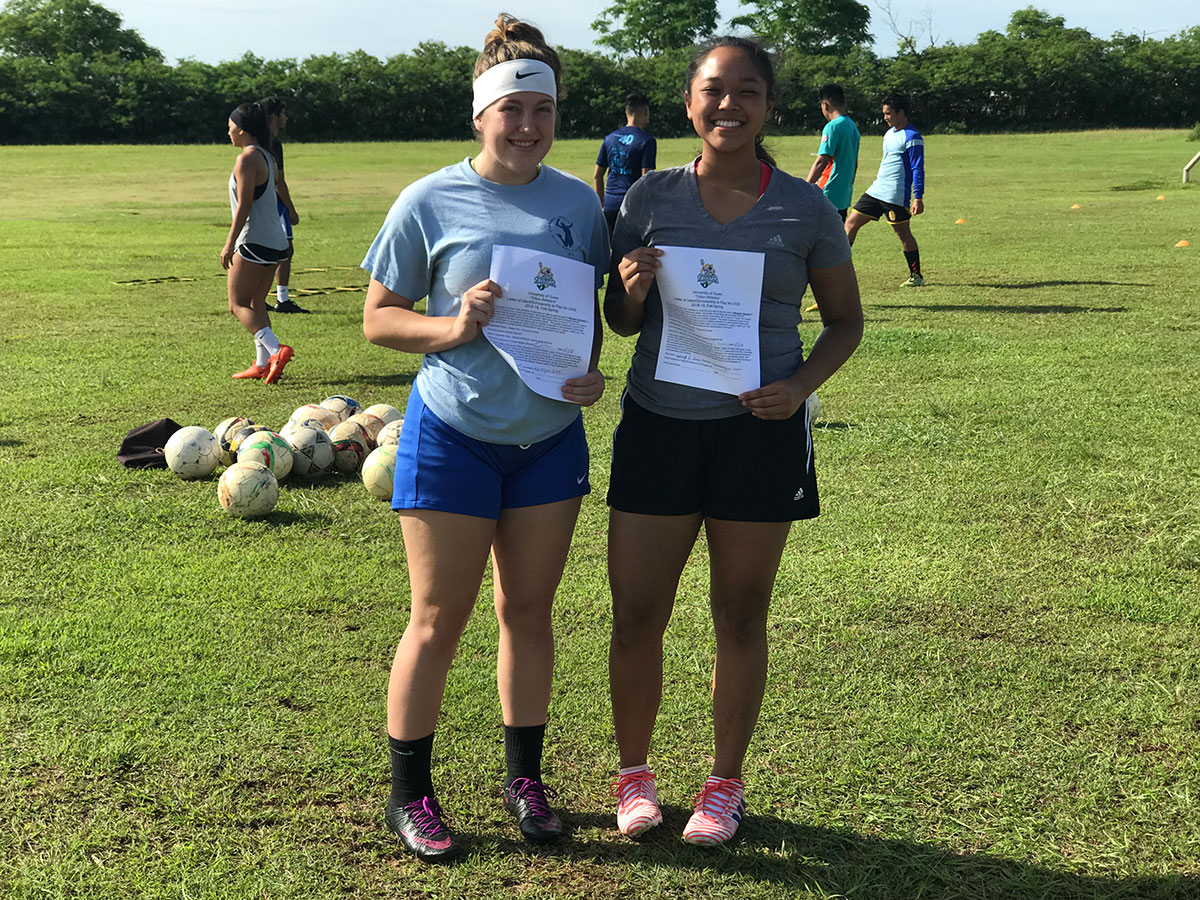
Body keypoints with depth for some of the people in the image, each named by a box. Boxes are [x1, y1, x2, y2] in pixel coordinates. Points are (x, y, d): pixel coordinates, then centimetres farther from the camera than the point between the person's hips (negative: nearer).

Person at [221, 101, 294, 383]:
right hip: (275, 241, 9)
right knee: (256, 304, 14)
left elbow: (244, 204, -17)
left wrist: (229, 243, -16)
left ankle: (277, 350, -19)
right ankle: (263, 364, 12)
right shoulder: (266, 157, 15)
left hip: (254, 241, -9)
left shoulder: (247, 159, -13)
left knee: (237, 305, -4)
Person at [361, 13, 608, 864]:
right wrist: (452, 326, -21)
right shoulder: (430, 202, -7)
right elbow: (378, 318, -3)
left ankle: (525, 777, 28)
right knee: (439, 620, 2)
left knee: (529, 610, 11)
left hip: (550, 437, 4)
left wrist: (591, 373, -7)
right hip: (453, 435, -3)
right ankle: (410, 794, 19)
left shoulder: (578, 203, 3)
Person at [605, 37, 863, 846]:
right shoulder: (651, 198, 1)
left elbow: (846, 321, 7)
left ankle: (726, 784, 29)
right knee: (636, 617, 4)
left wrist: (800, 387, -11)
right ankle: (634, 772, 28)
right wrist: (630, 290, -15)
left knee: (741, 617, 10)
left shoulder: (805, 209, -2)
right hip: (657, 425, 1)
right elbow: (621, 323, 9)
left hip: (759, 432, -1)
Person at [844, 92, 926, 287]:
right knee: (851, 222, 3)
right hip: (876, 191, 9)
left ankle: (916, 276, 12)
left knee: (903, 232, 0)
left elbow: (917, 169, -14)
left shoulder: (912, 137, -12)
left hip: (895, 196, -9)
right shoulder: (890, 133, 15)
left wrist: (918, 197, -19)